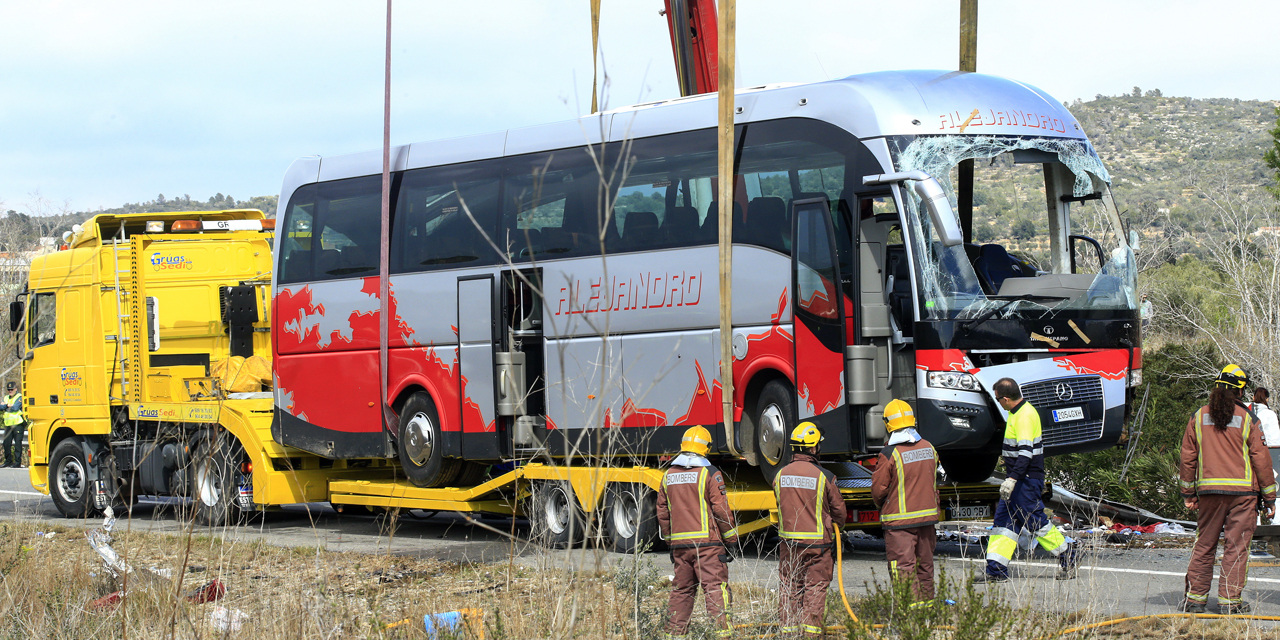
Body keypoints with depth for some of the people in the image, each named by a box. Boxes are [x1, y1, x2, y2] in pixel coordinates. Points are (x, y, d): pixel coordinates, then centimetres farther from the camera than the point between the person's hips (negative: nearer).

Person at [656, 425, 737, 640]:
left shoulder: (668, 475, 10)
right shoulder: (710, 474, -7)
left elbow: (662, 513, 15)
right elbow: (721, 509, -8)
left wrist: (670, 542, 23)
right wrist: (731, 539, 0)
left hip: (680, 544, 5)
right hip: (707, 542, -5)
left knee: (682, 589, 14)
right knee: (715, 587, -6)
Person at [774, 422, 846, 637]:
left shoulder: (780, 475, -1)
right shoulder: (824, 476, -12)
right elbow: (838, 508, 0)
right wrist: (838, 524, 22)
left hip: (788, 539, 3)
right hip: (817, 540, -3)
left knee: (789, 586, 11)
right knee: (815, 586, 3)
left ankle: (788, 627, 13)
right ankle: (811, 629, 0)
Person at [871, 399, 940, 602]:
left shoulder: (889, 454, -17)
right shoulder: (929, 448, 2)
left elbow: (878, 489, -9)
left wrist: (882, 507, 10)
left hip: (899, 520, -6)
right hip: (927, 516, 6)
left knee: (904, 568, -3)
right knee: (924, 565, 17)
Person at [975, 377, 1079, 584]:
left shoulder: (1025, 416, -20)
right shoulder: (1017, 412, 13)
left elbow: (1025, 452, -27)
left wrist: (1012, 479, -33)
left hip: (1027, 480, -10)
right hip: (1018, 479, 10)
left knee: (1034, 520, -3)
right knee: (1003, 519, 7)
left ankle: (1068, 557, 11)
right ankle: (996, 570, 7)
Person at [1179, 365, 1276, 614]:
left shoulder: (1199, 417, 4)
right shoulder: (1247, 419, -4)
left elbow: (1188, 456, 7)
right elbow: (1261, 458, -2)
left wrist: (1188, 493, 16)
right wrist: (1269, 497, 4)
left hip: (1208, 490, 3)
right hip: (1243, 491, -3)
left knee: (1204, 544, 11)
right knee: (1237, 546, 2)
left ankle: (1195, 596, 9)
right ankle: (1230, 599, 1)